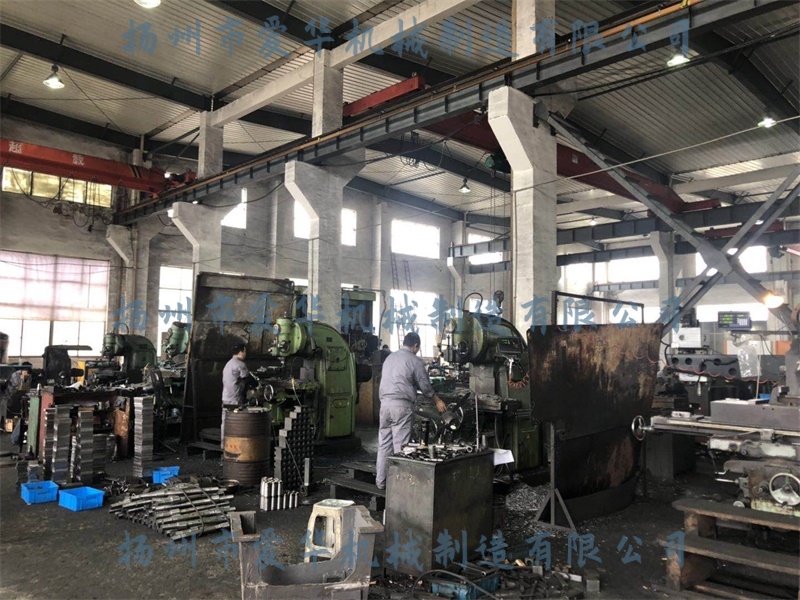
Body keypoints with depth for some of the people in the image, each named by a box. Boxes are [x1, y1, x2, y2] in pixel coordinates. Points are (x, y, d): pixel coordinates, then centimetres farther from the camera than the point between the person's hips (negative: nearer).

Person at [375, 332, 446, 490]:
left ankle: (381, 481, 16)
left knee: (384, 444, 10)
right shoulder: (414, 360, -3)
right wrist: (438, 401, 15)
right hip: (402, 405, -6)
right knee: (400, 445, -2)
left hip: (385, 403, 6)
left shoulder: (389, 357, 16)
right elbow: (425, 385, 0)